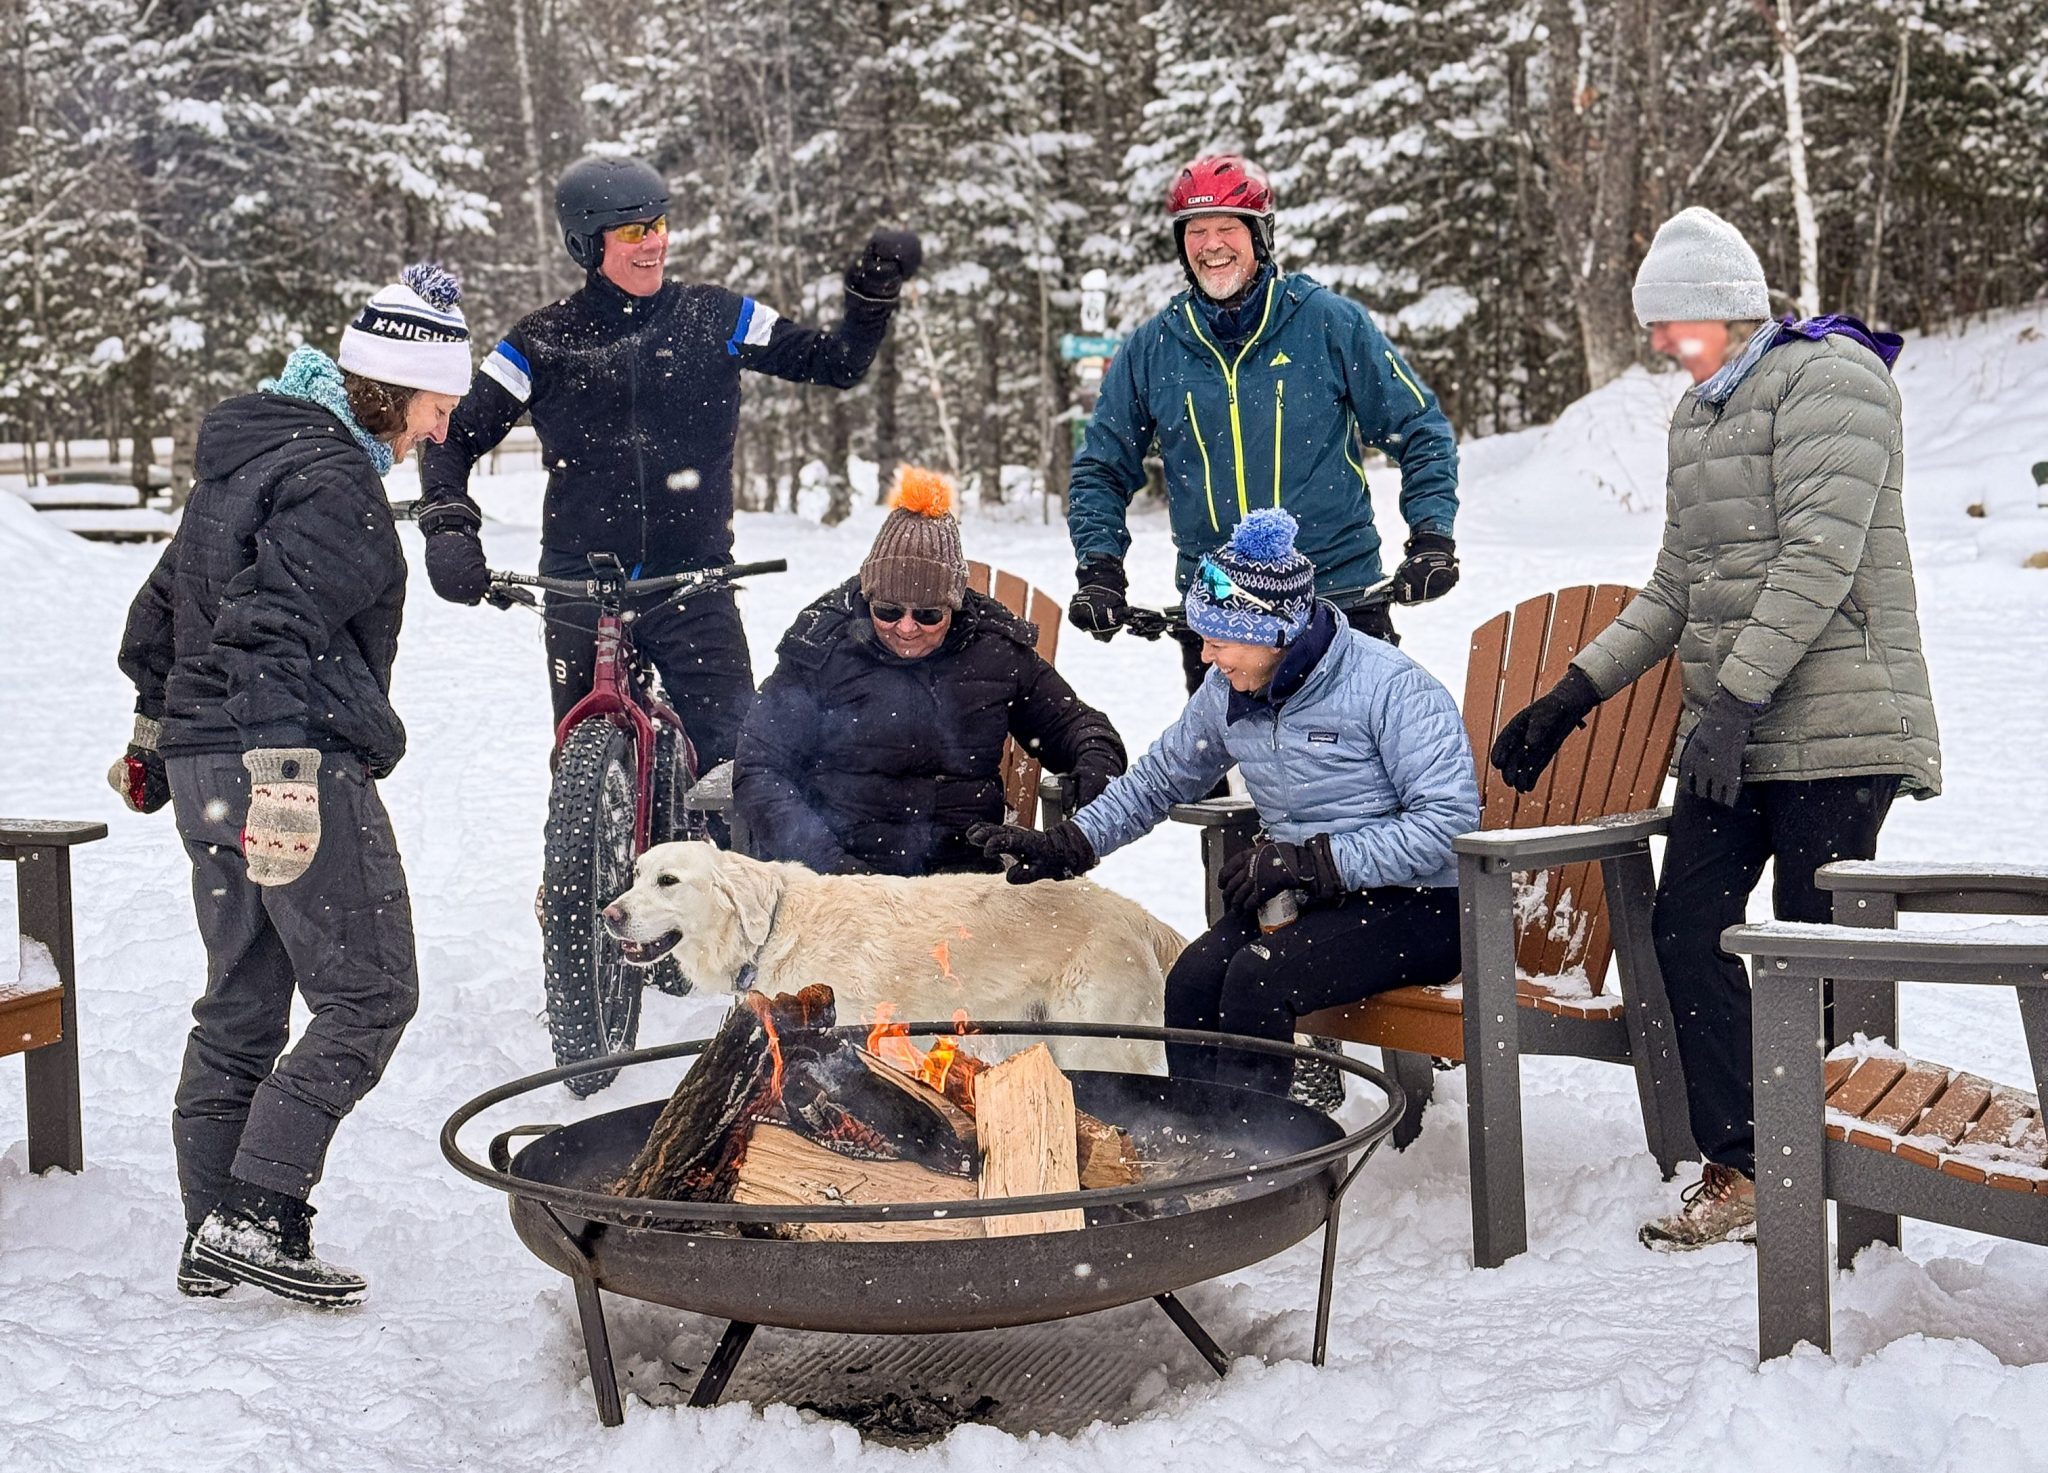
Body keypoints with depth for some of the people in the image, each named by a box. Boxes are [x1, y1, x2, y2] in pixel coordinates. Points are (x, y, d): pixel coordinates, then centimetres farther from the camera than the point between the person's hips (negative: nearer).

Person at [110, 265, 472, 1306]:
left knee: (240, 1005, 14)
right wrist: (286, 773, -29)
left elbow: (160, 608, 27)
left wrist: (155, 731, 35)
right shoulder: (332, 479, -12)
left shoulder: (241, 458, 19)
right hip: (296, 761, -10)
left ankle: (212, 1243, 19)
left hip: (207, 769, 10)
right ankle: (254, 1217, -5)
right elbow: (274, 629, -24)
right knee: (368, 995, -3)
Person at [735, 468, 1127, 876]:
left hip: (960, 868, 2)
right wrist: (826, 861, -13)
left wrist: (1097, 766, -4)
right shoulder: (821, 648, 1)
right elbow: (759, 769, 1)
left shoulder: (997, 650, 7)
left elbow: (1070, 722, 20)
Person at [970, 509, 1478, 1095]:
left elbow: (1451, 817, -21)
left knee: (1257, 978, -28)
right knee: (1192, 980, -20)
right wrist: (1066, 847, 9)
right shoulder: (1226, 692, 5)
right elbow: (1159, 778, 20)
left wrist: (1314, 861, -23)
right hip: (1303, 901, 6)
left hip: (1416, 905, -6)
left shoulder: (1388, 684, -16)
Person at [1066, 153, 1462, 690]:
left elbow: (1420, 430, 3)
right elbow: (1101, 470, 13)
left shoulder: (1330, 322, -2)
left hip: (1342, 598, -2)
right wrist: (1098, 569, -1)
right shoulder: (1150, 350, 5)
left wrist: (1432, 537, -9)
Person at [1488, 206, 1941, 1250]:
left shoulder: (1828, 378, -9)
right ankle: (1740, 1166, 11)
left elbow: (1821, 556, -19)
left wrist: (1735, 698, -22)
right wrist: (1573, 695, 11)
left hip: (1832, 727, -8)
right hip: (1730, 731, 9)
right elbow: (1677, 587, 18)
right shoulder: (1698, 414, 18)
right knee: (1686, 927, 3)